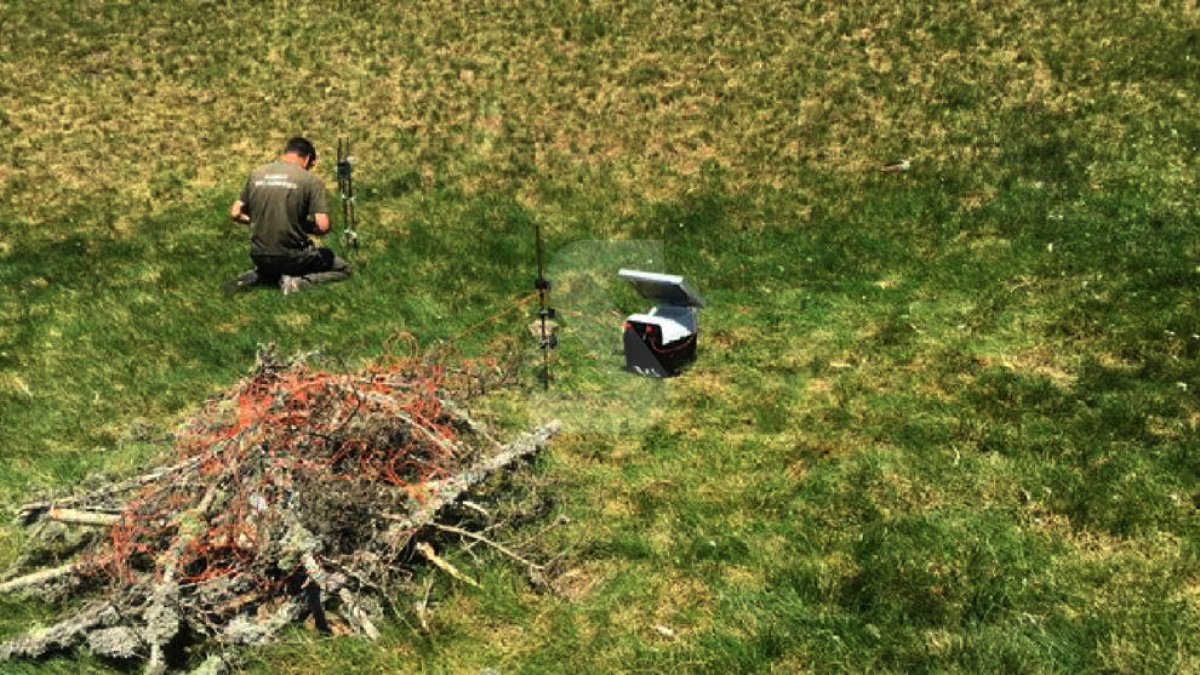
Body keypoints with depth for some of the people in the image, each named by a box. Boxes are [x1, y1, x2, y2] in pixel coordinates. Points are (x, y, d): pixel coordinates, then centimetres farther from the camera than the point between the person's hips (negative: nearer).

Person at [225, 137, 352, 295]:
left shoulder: (256, 174, 2)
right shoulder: (311, 180, -11)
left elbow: (235, 214, 6)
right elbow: (323, 227, -17)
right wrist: (306, 227, 4)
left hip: (260, 258, 5)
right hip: (293, 258, -5)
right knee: (344, 269, 16)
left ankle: (255, 277, 7)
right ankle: (296, 282, -6)